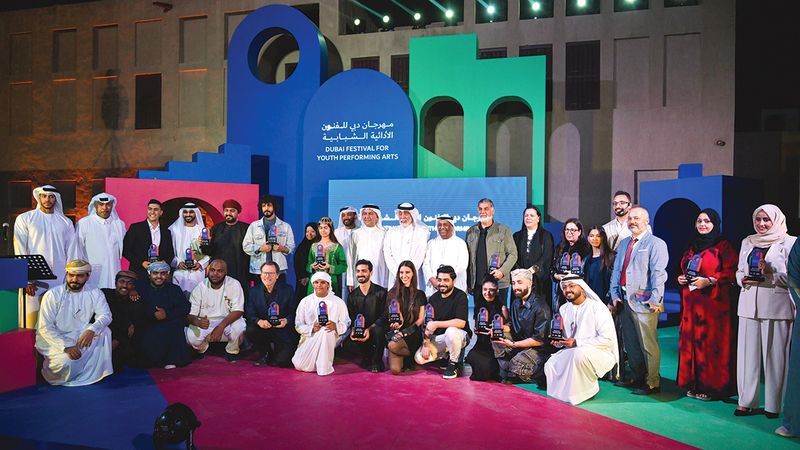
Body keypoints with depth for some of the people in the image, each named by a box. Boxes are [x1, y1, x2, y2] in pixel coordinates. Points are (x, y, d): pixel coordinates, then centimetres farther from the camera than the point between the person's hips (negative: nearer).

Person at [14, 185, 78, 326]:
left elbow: (71, 251, 11)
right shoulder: (24, 219, 6)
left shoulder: (66, 222, 13)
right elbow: (20, 251, 0)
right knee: (32, 321, -6)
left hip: (59, 280, 2)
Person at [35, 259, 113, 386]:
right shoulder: (52, 295, -10)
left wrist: (92, 330, -34)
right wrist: (66, 347, -26)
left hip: (79, 337, 3)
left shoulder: (94, 293, -1)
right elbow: (45, 328, -14)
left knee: (103, 331, -22)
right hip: (54, 341, -3)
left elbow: (106, 315, -11)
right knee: (66, 362, -30)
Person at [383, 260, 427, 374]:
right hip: (396, 331, 1)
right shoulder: (392, 293, 11)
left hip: (412, 335, -1)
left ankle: (411, 357, -4)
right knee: (395, 369, -22)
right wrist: (394, 324, -13)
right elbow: (388, 316, 11)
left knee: (393, 345, -34)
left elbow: (420, 319, 4)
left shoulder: (419, 295, 9)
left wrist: (405, 331, -11)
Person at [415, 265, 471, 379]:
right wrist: (426, 344, -9)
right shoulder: (433, 298, 5)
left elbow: (461, 323, -24)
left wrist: (436, 324, -23)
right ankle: (445, 355, 13)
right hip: (437, 338, 5)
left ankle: (453, 364, -14)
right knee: (419, 358, -14)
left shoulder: (460, 296, -12)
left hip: (459, 336, -5)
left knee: (451, 331, -40)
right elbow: (428, 325, 5)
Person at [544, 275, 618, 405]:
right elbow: (564, 337, 15)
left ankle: (590, 388, -12)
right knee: (550, 366, -17)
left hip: (602, 353, -6)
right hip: (573, 352, 6)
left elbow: (607, 339, -21)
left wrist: (576, 342, -22)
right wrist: (558, 341, -11)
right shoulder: (564, 309, 8)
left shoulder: (597, 307, -14)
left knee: (579, 353, -36)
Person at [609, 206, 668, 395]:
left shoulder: (656, 244, -5)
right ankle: (636, 377, 28)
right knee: (630, 342, 15)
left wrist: (655, 299, -18)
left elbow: (658, 273, -12)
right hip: (625, 300, 7)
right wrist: (615, 294, 8)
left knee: (648, 344, -3)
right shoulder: (624, 243, 17)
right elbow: (616, 270, 17)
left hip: (644, 302, -7)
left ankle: (652, 383, 8)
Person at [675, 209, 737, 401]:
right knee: (691, 340, 5)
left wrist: (709, 281, -18)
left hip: (713, 302, -6)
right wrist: (681, 278, 6)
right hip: (691, 303, 6)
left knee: (711, 342, -5)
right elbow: (684, 270, 26)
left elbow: (732, 272, -10)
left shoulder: (723, 246, -3)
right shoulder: (692, 247, 17)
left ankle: (712, 386, 4)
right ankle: (694, 384, 13)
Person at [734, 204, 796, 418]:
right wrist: (744, 279, -2)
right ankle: (747, 402, 11)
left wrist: (770, 273, -18)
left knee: (775, 354, -1)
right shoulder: (748, 242, 16)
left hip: (777, 305, -4)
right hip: (749, 304, 4)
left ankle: (773, 404, 9)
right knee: (747, 352, 4)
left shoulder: (789, 242, 1)